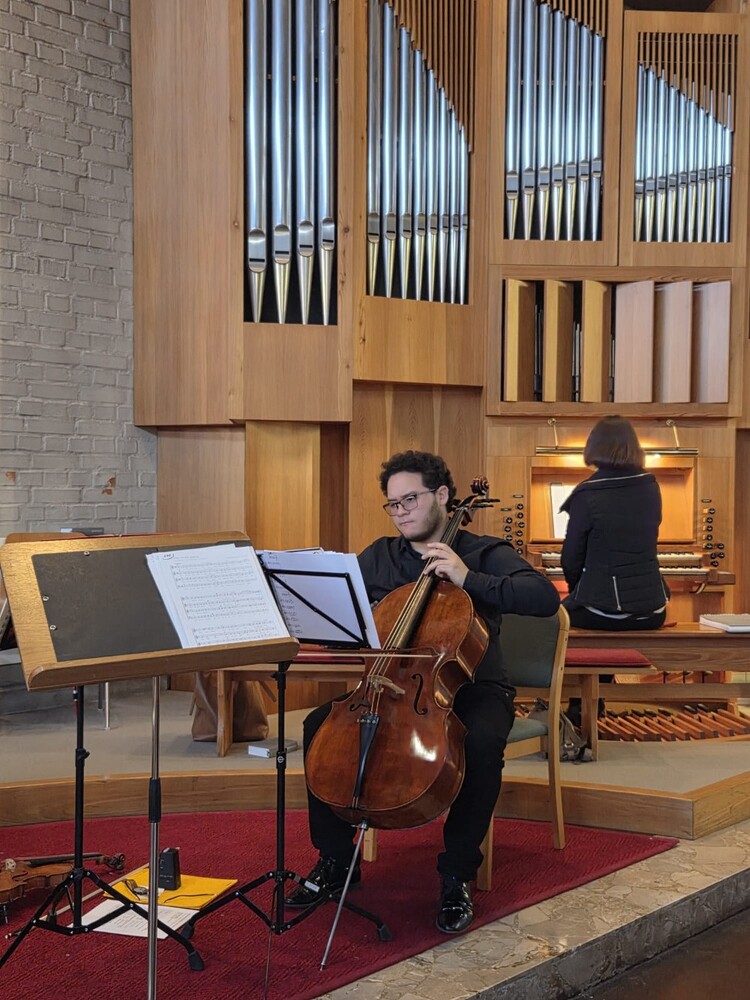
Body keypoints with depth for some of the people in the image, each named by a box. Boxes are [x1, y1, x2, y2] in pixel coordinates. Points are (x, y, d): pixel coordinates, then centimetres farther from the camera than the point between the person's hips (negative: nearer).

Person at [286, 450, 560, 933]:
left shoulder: (483, 553, -4)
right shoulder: (379, 557, 10)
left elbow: (546, 598, -20)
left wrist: (467, 578, -26)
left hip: (472, 689, -4)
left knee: (482, 742, -36)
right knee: (320, 724, -17)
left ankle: (458, 874, -16)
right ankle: (336, 858, -1)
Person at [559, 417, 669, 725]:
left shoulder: (587, 494, -12)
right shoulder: (650, 487, 4)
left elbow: (572, 558, -7)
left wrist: (575, 590, 15)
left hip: (603, 608, -4)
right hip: (651, 610, 5)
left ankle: (581, 707, 31)